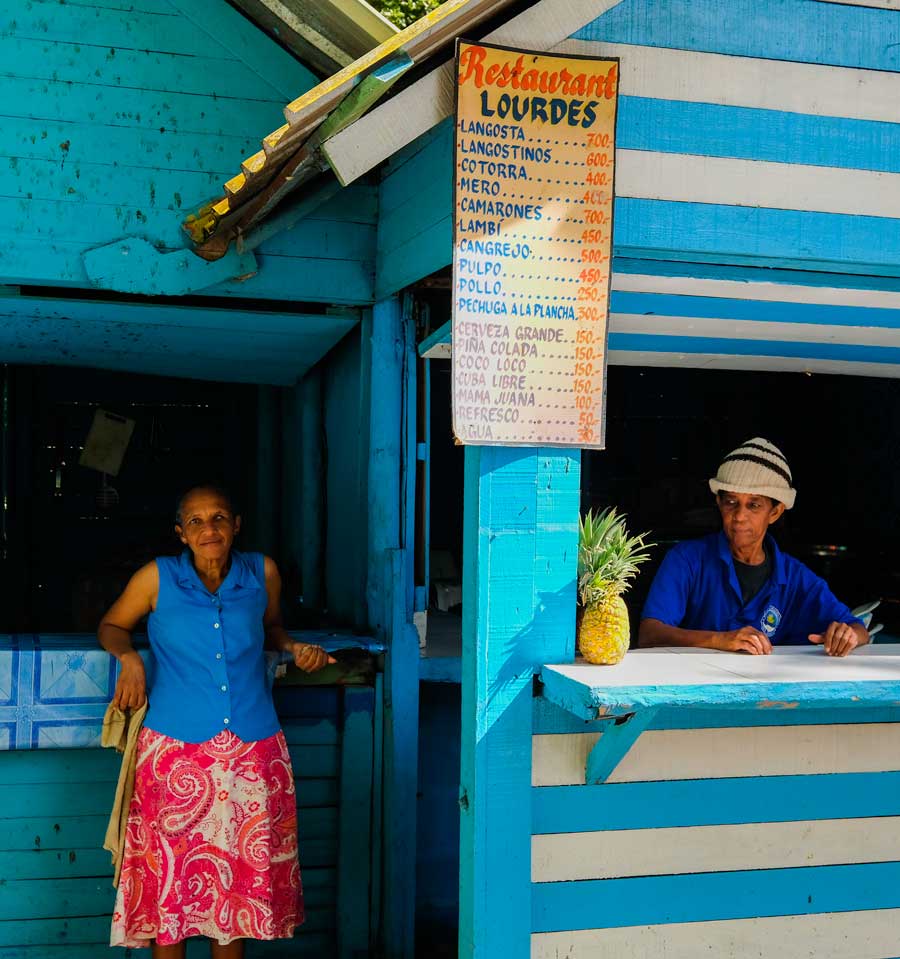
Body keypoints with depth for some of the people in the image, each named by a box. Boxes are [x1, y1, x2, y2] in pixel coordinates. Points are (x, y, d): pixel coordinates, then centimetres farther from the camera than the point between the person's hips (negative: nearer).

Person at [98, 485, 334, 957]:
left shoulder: (263, 572, 1)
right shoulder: (157, 578, -4)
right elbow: (111, 626, 12)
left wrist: (294, 647, 1)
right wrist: (130, 657, -8)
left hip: (253, 750, 2)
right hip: (176, 750, -2)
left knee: (240, 873, 9)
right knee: (171, 872, 3)